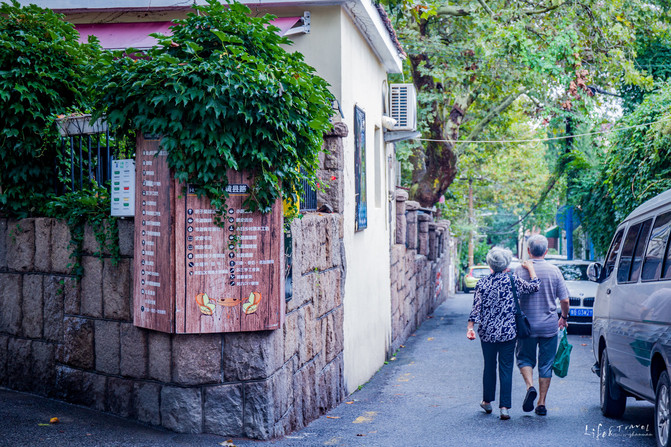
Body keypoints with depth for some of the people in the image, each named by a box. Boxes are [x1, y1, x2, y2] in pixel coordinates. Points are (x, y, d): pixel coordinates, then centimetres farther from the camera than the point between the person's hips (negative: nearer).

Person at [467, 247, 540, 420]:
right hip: (508, 332, -2)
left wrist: (470, 327, -8)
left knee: (489, 366, 17)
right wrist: (530, 268, 12)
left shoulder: (482, 283, -1)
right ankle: (504, 407, -4)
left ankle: (487, 401, 31)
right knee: (506, 368, 1)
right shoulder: (511, 280, -7)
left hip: (487, 332, 2)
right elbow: (534, 286, 0)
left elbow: (476, 307, -7)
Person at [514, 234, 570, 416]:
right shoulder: (554, 271, -2)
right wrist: (564, 317, 18)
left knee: (525, 358, 15)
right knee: (546, 364, 9)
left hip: (527, 325, -1)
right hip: (550, 325, 1)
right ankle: (542, 403, 9)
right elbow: (565, 300, -1)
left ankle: (530, 386, -11)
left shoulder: (520, 271, -6)